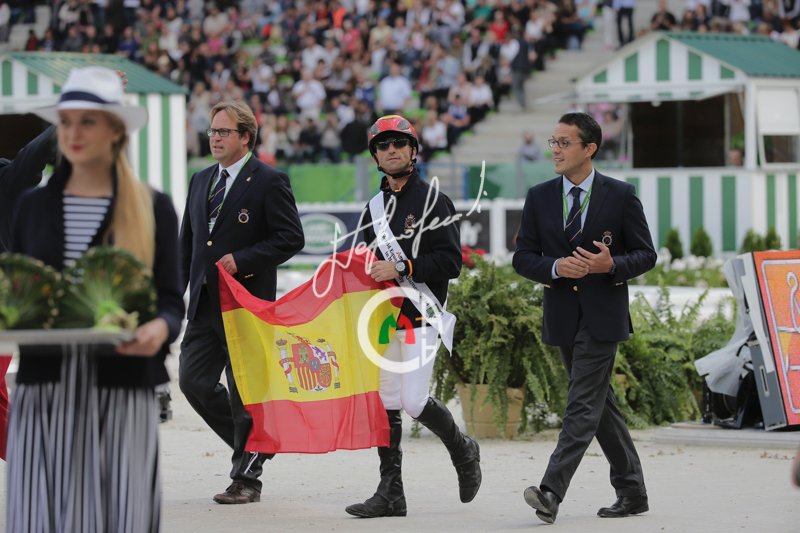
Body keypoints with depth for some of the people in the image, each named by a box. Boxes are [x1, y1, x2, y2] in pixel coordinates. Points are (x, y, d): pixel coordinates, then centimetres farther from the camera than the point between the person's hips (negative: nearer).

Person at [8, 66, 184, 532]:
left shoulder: (153, 208, 3)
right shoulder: (34, 205, 12)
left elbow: (172, 301, 1)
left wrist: (161, 328, -20)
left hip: (121, 391, -2)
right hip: (45, 390, 2)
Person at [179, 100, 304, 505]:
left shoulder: (269, 182, -6)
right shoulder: (201, 181, 15)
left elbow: (291, 238, -11)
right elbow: (187, 242, 20)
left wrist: (242, 260, -18)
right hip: (205, 304, 7)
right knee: (193, 381, 3)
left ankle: (246, 478, 7)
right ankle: (254, 446, 21)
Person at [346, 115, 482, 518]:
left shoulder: (432, 200, -4)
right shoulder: (374, 207, 17)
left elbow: (450, 261, -12)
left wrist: (401, 268, -19)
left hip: (420, 315, -6)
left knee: (414, 402, -11)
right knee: (385, 404, 2)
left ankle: (463, 451, 17)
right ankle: (390, 493, 5)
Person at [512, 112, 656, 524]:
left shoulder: (620, 196, -3)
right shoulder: (539, 197, 6)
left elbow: (646, 254, 0)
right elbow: (523, 257, 6)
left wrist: (611, 265, -19)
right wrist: (556, 267, -14)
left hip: (602, 315, -5)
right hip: (562, 315, 5)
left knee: (583, 405, -12)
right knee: (600, 405, 11)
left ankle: (552, 493, -21)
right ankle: (632, 492, 20)